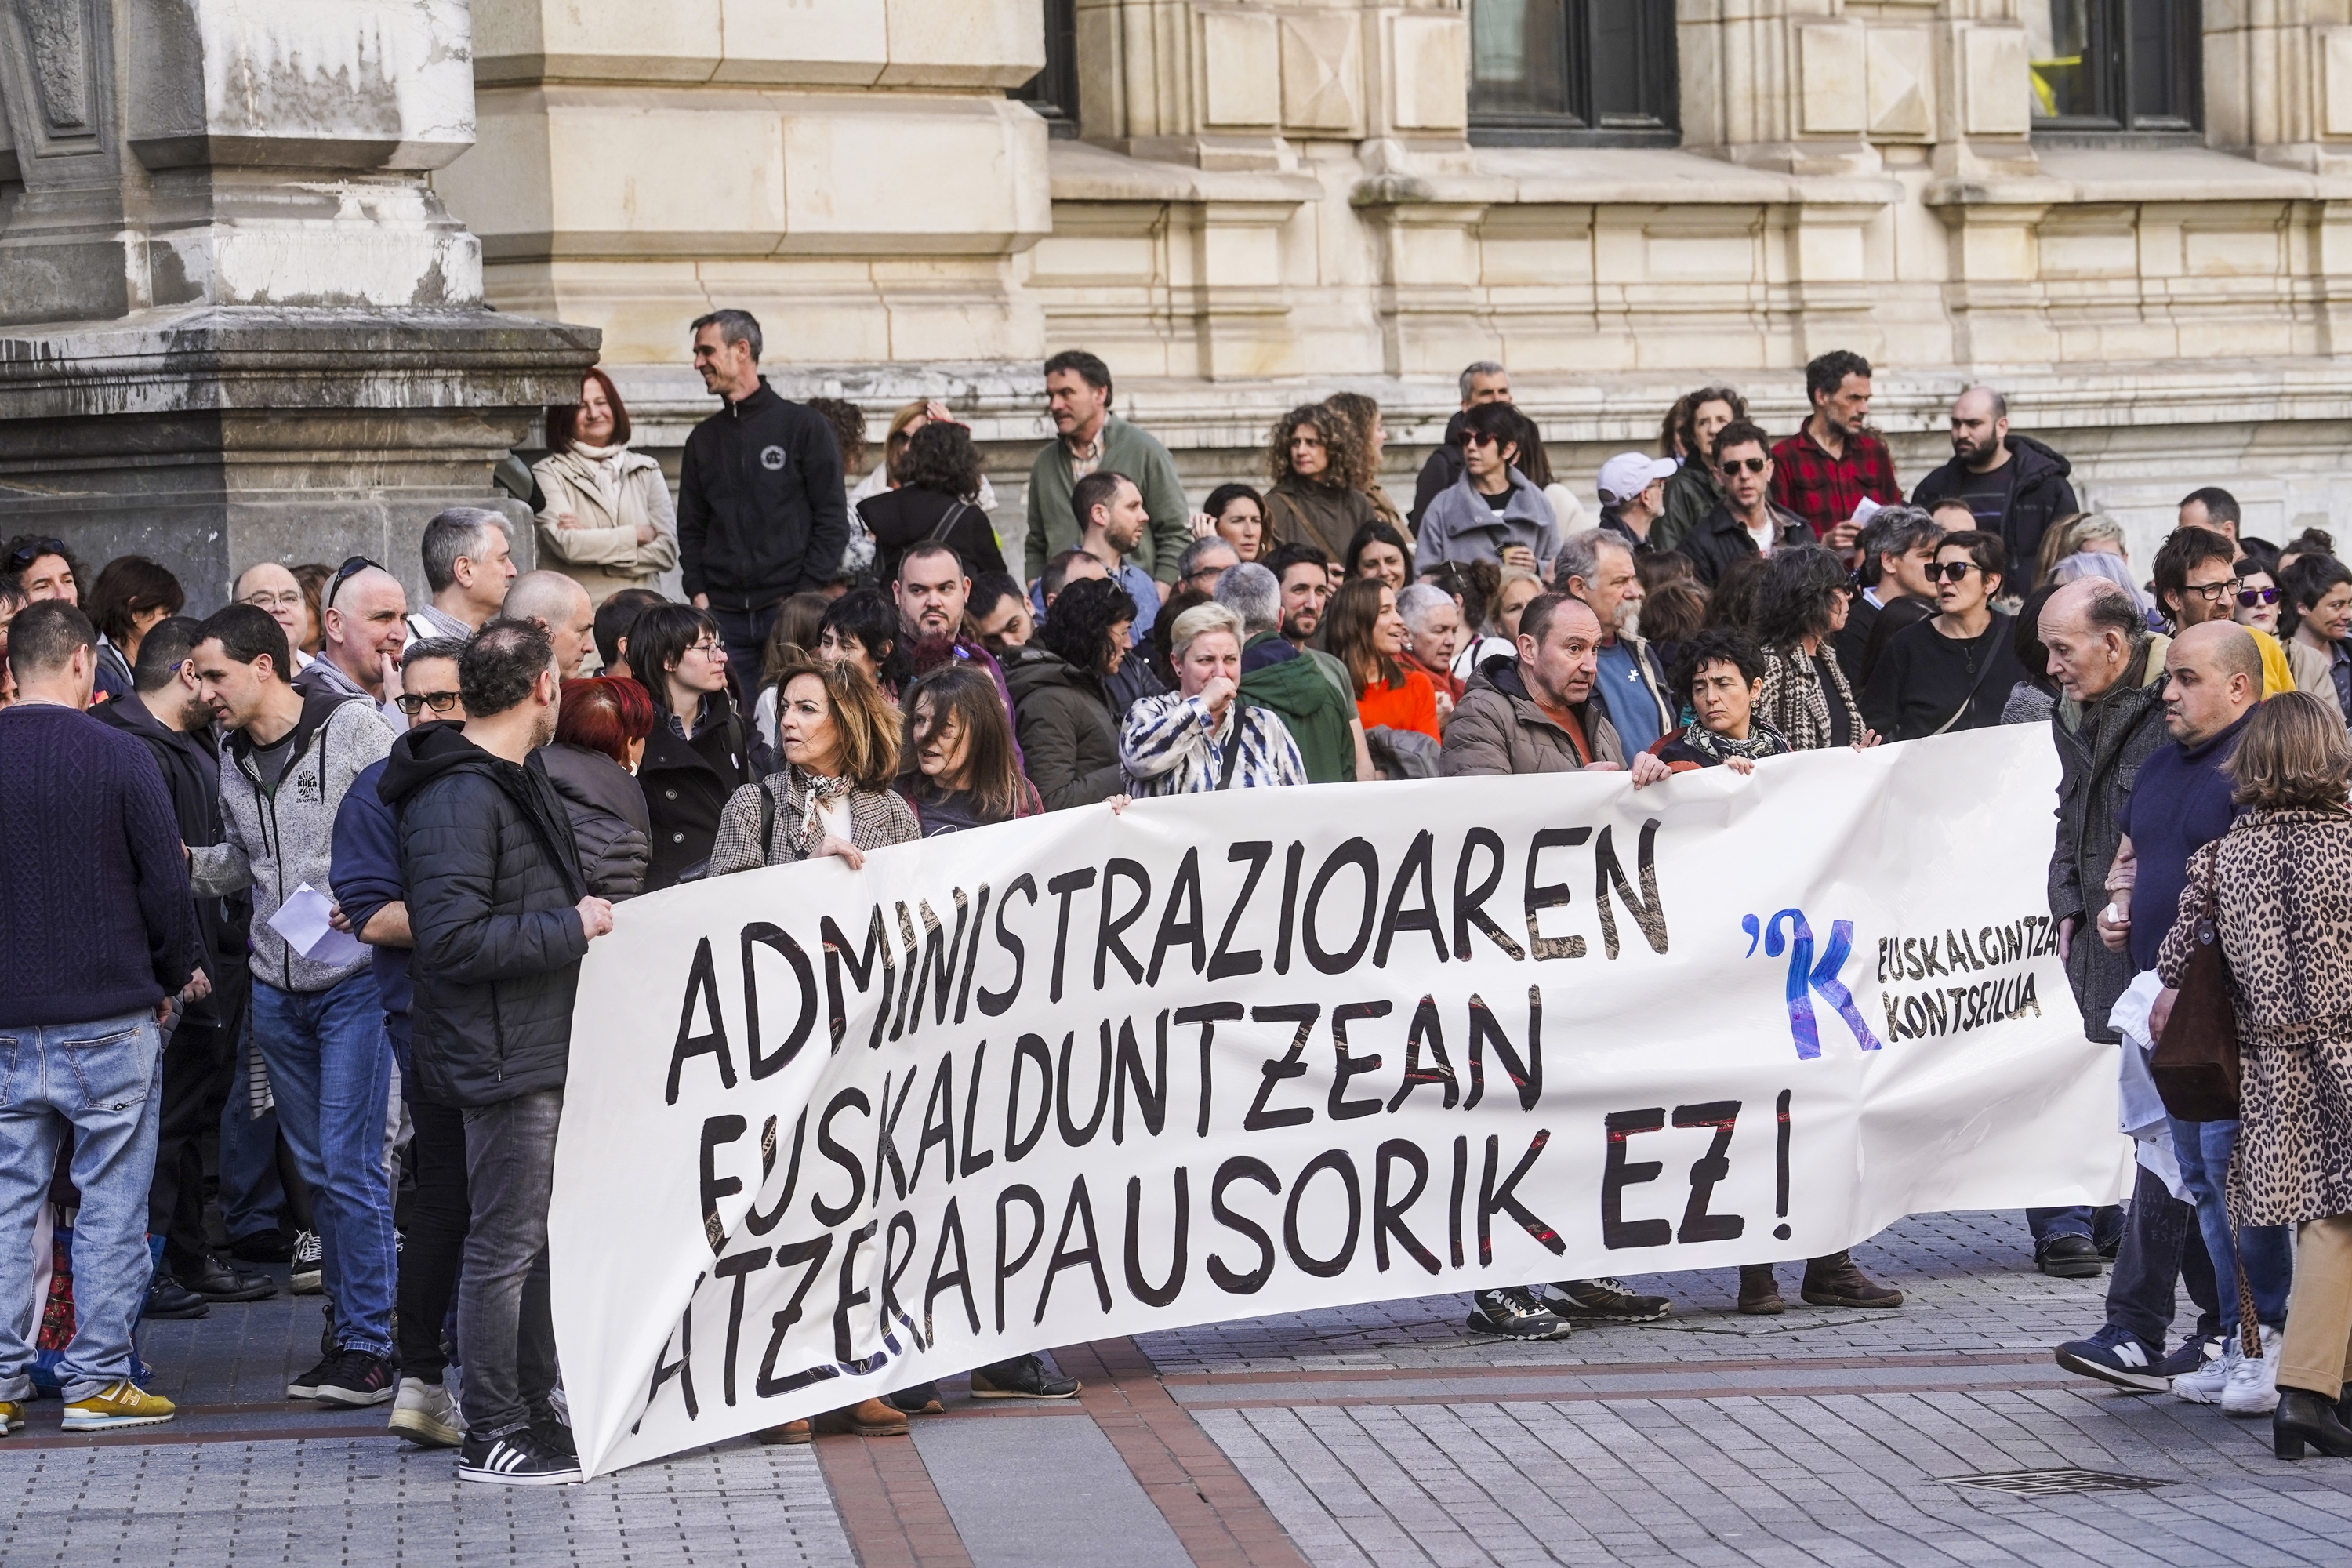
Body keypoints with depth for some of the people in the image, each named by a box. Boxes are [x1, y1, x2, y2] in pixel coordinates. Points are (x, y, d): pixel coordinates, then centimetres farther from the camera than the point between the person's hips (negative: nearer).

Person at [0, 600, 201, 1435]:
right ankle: (98, 1380, 4)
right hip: (109, 1017, -3)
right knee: (111, 1202, 4)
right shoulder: (117, 756, -9)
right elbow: (166, 880, -6)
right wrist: (176, 976, 10)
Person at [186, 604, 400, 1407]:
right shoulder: (235, 761, 11)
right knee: (318, 1169, 10)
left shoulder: (354, 729, -9)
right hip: (275, 988, 6)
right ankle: (350, 1327, 18)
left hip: (354, 979, -6)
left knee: (350, 1164, -9)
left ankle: (368, 1345, -4)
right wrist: (186, 859, 2)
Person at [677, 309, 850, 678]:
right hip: (723, 616, 4)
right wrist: (698, 592, 0)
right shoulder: (703, 438, 16)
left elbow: (832, 519, 0)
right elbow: (691, 527, 17)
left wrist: (807, 594, -10)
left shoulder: (803, 425, 3)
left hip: (792, 608, -4)